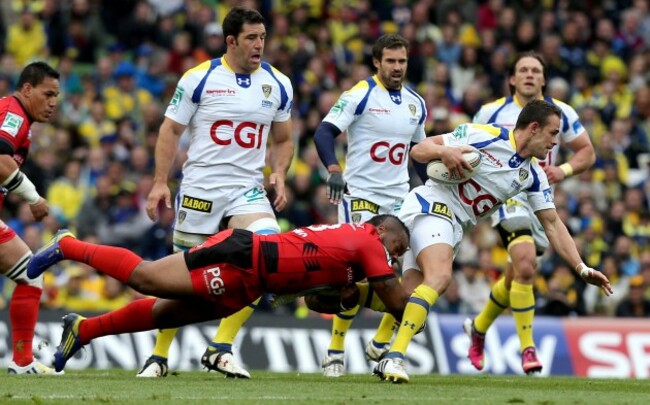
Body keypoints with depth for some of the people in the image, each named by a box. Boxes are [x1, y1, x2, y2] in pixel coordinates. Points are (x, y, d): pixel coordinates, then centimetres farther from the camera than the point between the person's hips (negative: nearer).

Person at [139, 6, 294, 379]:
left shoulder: (278, 85, 6)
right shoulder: (199, 79, -5)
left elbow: (283, 140, 17)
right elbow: (171, 130, 0)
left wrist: (279, 174, -1)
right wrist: (160, 182, -7)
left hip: (248, 191, 3)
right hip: (200, 190, -3)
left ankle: (221, 348, -13)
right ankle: (159, 356, 20)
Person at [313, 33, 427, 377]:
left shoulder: (416, 104, 11)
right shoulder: (359, 96, -8)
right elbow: (324, 132, -16)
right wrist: (334, 169, -30)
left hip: (400, 199, 6)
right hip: (359, 195, -6)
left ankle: (381, 344, 13)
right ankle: (335, 350, 0)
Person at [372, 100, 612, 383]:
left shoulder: (533, 175, 7)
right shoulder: (485, 136, -11)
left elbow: (552, 225, 11)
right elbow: (418, 150, -8)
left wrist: (582, 269, 3)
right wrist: (443, 151, -30)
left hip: (454, 229, 8)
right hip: (430, 205, -8)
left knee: (411, 296, -5)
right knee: (439, 276, -28)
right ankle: (394, 357, -34)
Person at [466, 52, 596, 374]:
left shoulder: (561, 113, 3)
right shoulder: (492, 112, -1)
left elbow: (587, 152, 7)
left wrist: (564, 170, -12)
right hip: (508, 197, -4)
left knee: (515, 277, 15)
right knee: (525, 265, -26)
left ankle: (478, 328, 41)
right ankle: (527, 348, -21)